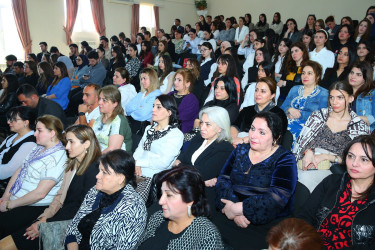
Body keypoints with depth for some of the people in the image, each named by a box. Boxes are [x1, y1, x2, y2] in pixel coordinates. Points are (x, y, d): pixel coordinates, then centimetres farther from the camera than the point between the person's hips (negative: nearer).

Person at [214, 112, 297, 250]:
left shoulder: (284, 159, -3)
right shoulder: (240, 150, 13)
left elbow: (277, 198, -15)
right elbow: (223, 179, 4)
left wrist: (237, 208, -17)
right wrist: (234, 211, -13)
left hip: (266, 225, -4)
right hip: (231, 217, 4)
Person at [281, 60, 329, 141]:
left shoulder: (323, 94, 8)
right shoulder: (295, 89, 23)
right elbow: (283, 107, 17)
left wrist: (299, 114, -7)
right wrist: (290, 110, -6)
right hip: (286, 124, 4)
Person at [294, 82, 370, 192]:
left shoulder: (361, 126, 8)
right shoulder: (318, 115, 14)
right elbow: (302, 139, 12)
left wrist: (326, 156, -8)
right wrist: (308, 152, -11)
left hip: (332, 169, -2)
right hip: (307, 162, 3)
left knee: (306, 178, -33)